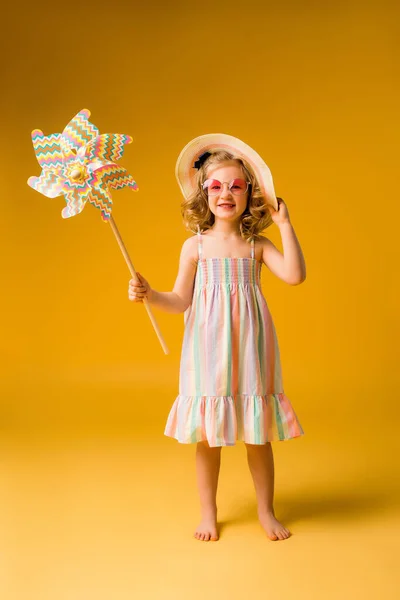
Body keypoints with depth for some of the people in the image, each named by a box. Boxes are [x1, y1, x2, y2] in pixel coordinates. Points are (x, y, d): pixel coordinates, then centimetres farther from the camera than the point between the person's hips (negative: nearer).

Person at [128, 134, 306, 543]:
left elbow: (294, 275, -13)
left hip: (248, 348, 1)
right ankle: (208, 512, 26)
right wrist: (148, 294, -17)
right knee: (206, 435, 7)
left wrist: (285, 225, -12)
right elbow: (180, 301, 0)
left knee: (258, 435, 9)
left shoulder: (257, 245, 2)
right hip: (208, 349, 0)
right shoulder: (195, 245, 1)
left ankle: (266, 511, 27)